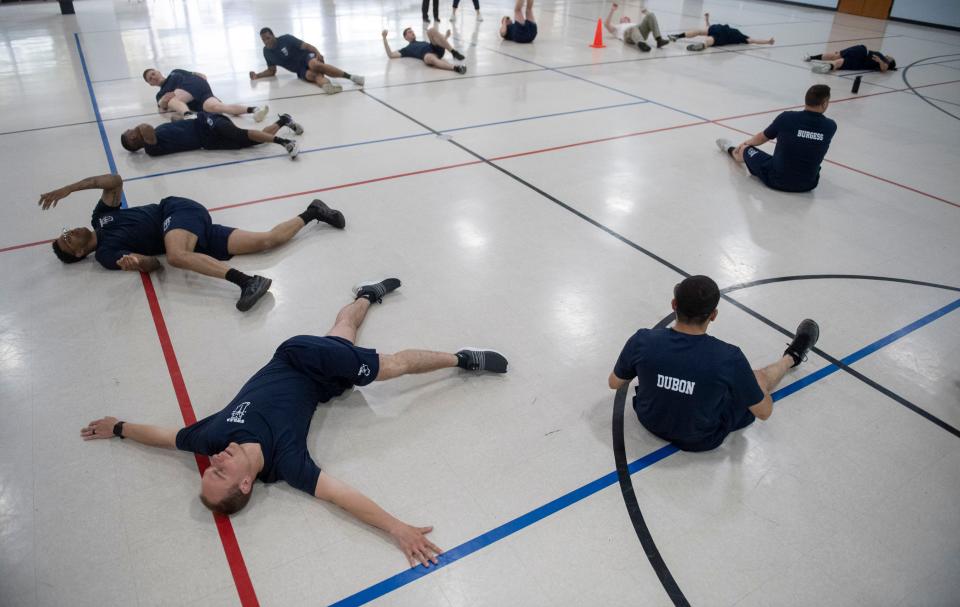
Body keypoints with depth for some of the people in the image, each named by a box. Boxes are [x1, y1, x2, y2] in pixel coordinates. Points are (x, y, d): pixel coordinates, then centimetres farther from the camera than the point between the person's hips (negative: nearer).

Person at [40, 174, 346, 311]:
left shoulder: (100, 215, 10)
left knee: (177, 254, -38)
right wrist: (136, 263, -22)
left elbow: (115, 180, -4)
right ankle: (311, 213, 4)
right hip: (195, 234, 3)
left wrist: (69, 187, -9)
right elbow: (153, 263, 0)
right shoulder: (105, 254, 13)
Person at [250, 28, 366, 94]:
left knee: (314, 65, -39)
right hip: (301, 71, 2)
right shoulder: (267, 52, 7)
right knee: (312, 75, -34)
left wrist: (318, 53, -27)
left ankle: (351, 76, -37)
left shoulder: (286, 39, -6)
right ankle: (327, 84, -72)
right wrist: (257, 75, 3)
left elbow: (305, 46, -8)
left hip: (306, 57, -2)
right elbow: (272, 71, 19)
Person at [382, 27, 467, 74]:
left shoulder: (423, 42, 44)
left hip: (437, 49, 5)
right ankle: (455, 68, -62)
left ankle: (454, 52, -31)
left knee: (431, 30, -20)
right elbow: (390, 55, 16)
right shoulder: (407, 49, 29)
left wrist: (446, 37, 33)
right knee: (430, 58, -42)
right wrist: (384, 38, 13)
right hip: (427, 54, -4)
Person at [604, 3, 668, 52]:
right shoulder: (617, 28, 37)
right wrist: (612, 11, 10)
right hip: (628, 34, -4)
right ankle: (642, 44, -73)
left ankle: (659, 40, -38)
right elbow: (606, 24, 17)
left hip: (641, 32, 4)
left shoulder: (633, 24, 48)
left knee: (651, 15, -19)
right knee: (633, 28, -41)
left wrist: (646, 12, 30)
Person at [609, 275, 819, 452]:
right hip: (703, 440, -2)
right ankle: (791, 357, 55)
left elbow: (614, 383, -9)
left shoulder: (642, 340, -28)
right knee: (761, 378, 23)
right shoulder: (729, 357, -32)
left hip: (649, 421, 2)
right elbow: (764, 412, -16)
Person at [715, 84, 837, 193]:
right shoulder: (830, 126, -8)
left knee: (745, 149, 22)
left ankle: (730, 150, 54)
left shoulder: (786, 118, -14)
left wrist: (746, 143, 26)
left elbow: (762, 138, 4)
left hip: (777, 180, -3)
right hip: (809, 184, 3)